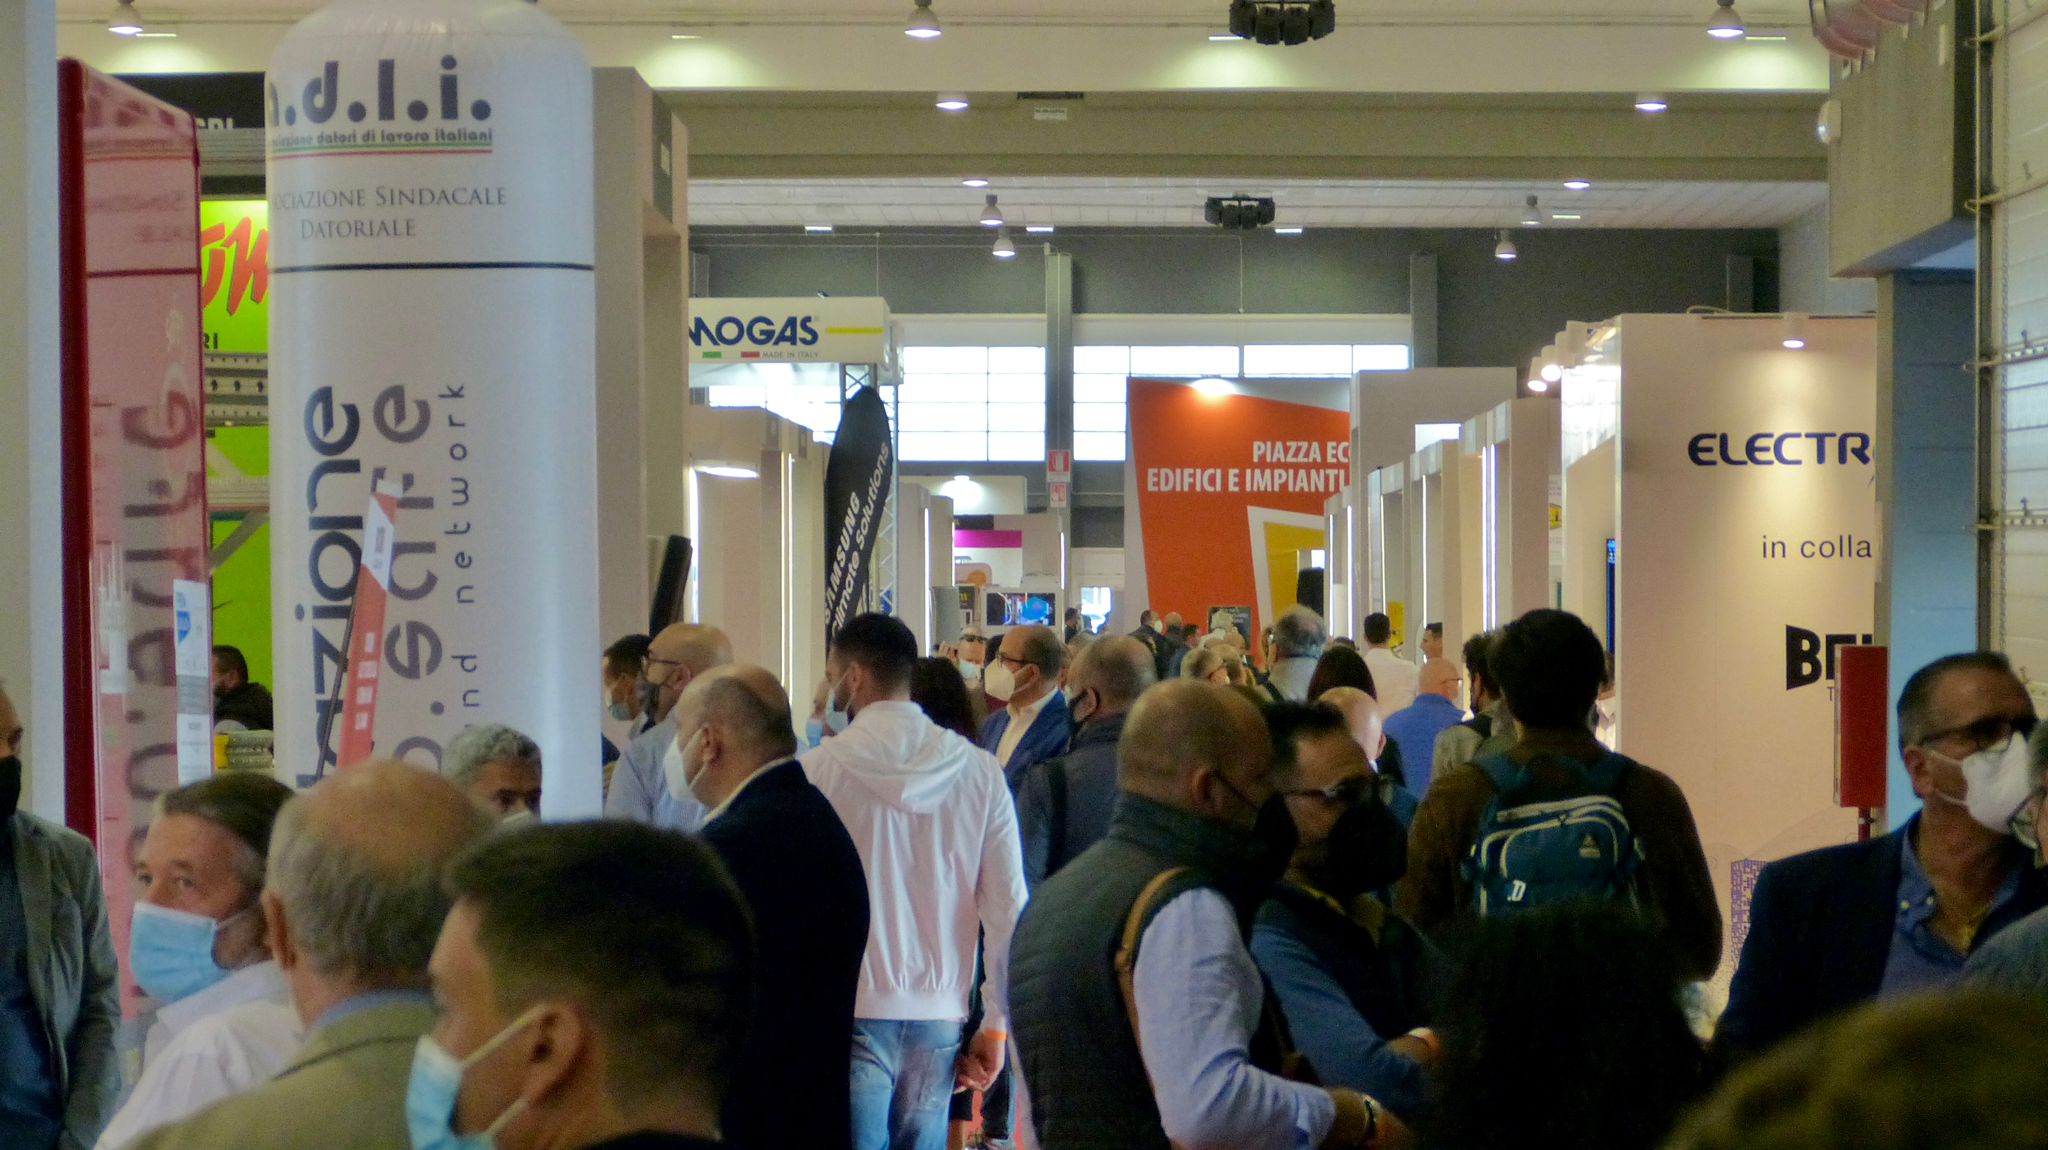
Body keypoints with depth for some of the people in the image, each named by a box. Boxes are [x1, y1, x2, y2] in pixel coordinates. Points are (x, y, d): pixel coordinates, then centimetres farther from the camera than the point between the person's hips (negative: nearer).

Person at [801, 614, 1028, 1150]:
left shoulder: (818, 769, -6)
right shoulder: (979, 772, 4)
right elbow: (1008, 909, 3)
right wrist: (997, 1026, 10)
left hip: (851, 1012, -3)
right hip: (938, 1019, 4)